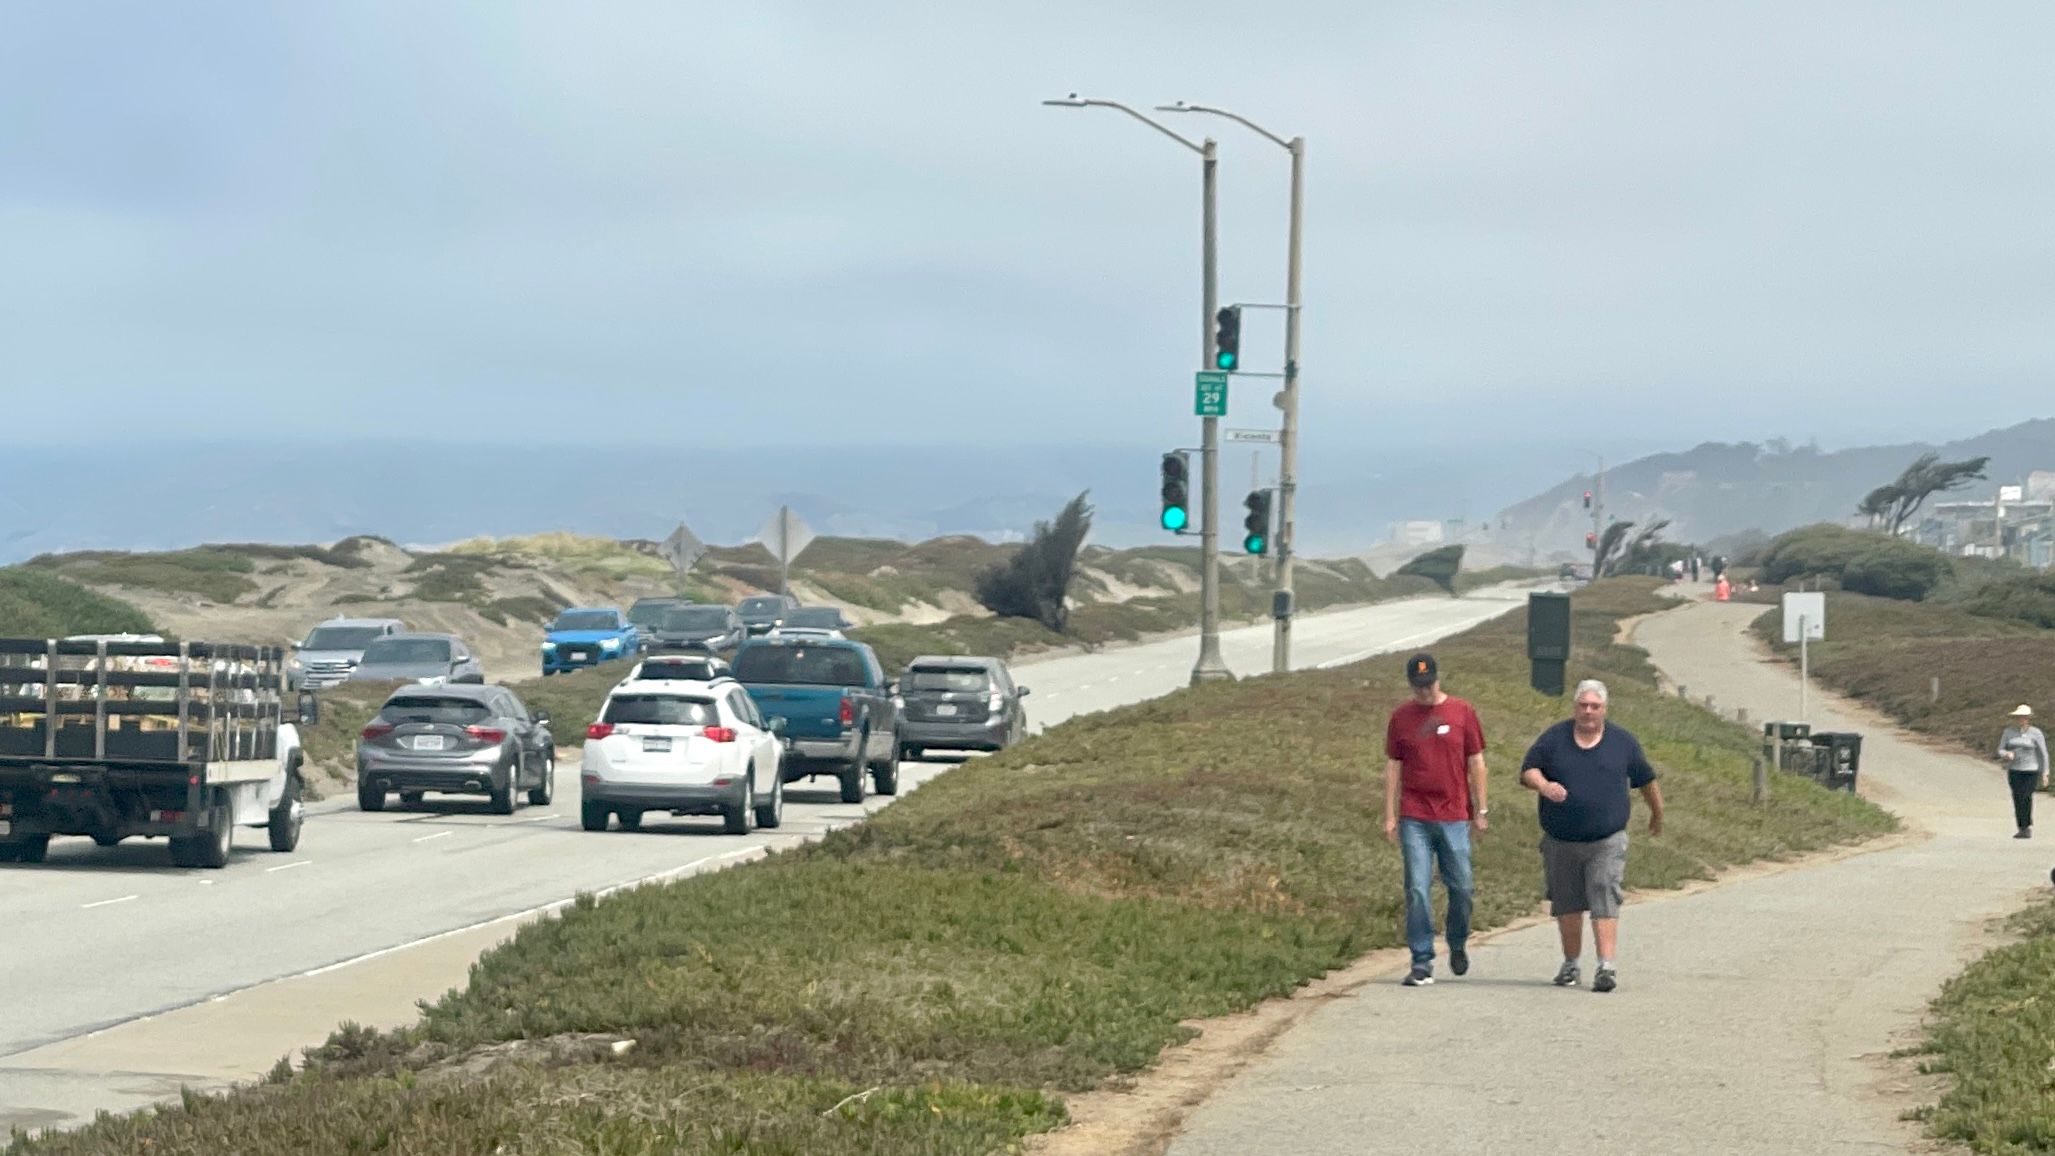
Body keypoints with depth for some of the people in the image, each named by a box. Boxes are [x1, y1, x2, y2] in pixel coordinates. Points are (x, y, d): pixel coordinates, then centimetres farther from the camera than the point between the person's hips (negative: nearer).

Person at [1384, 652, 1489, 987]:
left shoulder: (1462, 712, 4)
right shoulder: (1401, 717, 6)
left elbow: (1476, 763, 7)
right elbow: (1392, 767, 8)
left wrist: (1481, 810, 5)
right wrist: (1390, 816, 4)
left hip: (1454, 817, 0)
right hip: (1414, 818, 0)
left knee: (1461, 887, 5)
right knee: (1417, 890, -4)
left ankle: (1458, 945, 30)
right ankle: (1422, 964, -1)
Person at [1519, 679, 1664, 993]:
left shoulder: (1623, 741, 6)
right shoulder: (1554, 738, 4)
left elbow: (1646, 780, 18)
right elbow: (1528, 770, 3)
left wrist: (1657, 815, 27)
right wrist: (1544, 786, -19)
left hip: (1607, 843, -2)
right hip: (1560, 843, 2)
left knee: (1605, 902, -13)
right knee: (1567, 905, 10)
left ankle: (1607, 967, -18)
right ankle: (1570, 964, 24)